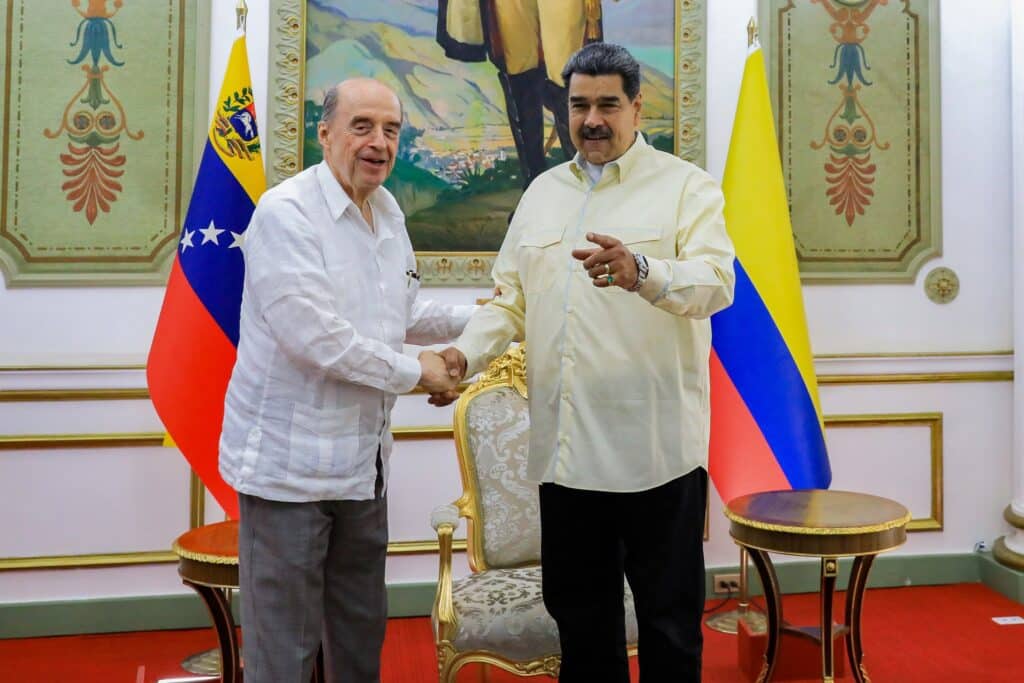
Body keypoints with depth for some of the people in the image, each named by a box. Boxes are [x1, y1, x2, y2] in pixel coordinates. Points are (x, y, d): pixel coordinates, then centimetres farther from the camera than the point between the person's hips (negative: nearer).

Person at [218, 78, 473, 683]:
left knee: (362, 630, 19)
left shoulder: (389, 212, 10)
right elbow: (312, 335, -23)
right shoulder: (285, 213, -15)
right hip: (291, 463, -8)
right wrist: (415, 373, -13)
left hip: (363, 460, 8)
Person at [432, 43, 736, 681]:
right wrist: (467, 352, -5)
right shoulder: (543, 192, 15)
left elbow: (716, 282, -17)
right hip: (565, 446, 5)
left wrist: (642, 271, -37)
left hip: (655, 448, -4)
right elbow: (511, 298, 14)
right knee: (580, 614, 17)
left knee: (670, 618, 8)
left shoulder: (687, 185, -2)